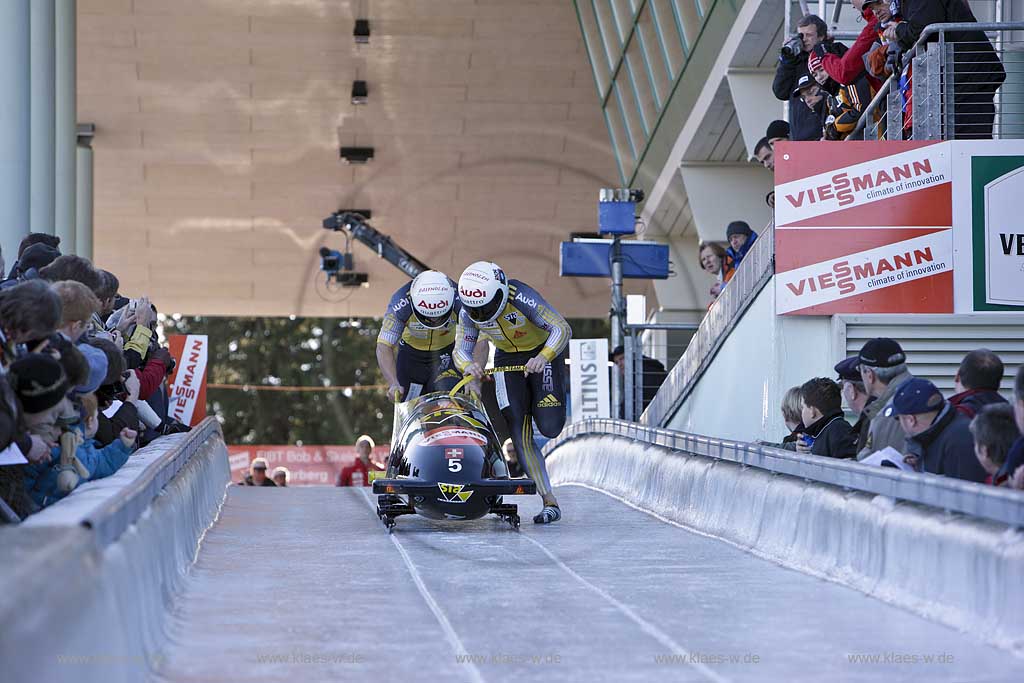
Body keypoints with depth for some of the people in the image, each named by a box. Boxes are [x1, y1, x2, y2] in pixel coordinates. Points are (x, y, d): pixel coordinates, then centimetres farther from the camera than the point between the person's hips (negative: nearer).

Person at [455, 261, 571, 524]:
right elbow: (460, 351, -12)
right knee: (519, 433, -11)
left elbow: (562, 329, -33)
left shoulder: (522, 297, -33)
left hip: (544, 353, -4)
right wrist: (467, 365, -36)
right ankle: (549, 502, -9)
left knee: (549, 427, -17)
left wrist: (543, 358, -49)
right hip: (507, 359, 4)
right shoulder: (468, 313, -18)